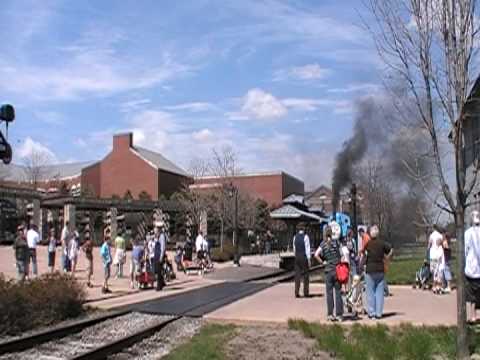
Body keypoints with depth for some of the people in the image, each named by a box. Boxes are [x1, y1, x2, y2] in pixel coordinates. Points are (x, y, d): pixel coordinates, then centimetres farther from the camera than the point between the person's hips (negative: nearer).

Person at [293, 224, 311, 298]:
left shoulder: (295, 237, 7)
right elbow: (307, 248, -10)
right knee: (305, 275, 3)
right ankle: (306, 293, 5)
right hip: (304, 257, -4)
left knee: (297, 275, 5)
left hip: (297, 257, 5)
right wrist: (309, 259, -9)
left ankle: (297, 293, 3)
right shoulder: (305, 236, -8)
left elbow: (294, 248, 11)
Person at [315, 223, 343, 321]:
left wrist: (322, 262, -2)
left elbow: (316, 255, -13)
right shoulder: (336, 241, -3)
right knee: (338, 293, 5)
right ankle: (339, 314, 6)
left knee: (329, 293, 7)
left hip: (328, 270, 0)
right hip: (338, 269, 0)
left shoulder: (323, 244, -3)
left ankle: (330, 314, 8)